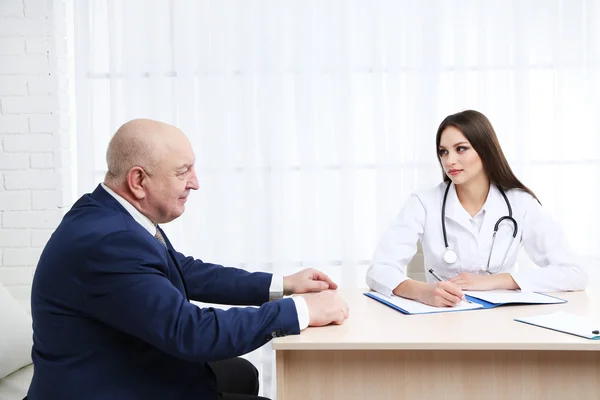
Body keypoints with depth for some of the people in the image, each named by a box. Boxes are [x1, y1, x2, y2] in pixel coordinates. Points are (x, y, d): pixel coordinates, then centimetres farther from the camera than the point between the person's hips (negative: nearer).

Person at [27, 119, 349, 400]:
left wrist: (282, 285, 3)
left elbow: (187, 272, 8)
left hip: (128, 373, 9)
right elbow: (191, 332, -30)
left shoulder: (110, 214, -1)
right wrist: (302, 310, -23)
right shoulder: (106, 241, -29)